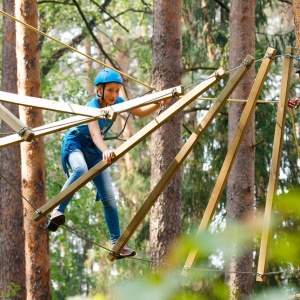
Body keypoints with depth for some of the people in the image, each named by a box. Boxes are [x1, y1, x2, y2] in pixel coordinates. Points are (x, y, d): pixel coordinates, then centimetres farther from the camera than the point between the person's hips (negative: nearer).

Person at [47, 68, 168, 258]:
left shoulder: (117, 102, -8)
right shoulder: (92, 108, -29)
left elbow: (141, 112, 7)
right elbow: (95, 133, -47)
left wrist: (160, 104, -11)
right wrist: (105, 150, -67)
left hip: (94, 150, 6)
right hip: (75, 144, -6)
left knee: (109, 197, -5)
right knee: (80, 170, -42)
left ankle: (117, 243, -2)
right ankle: (57, 212, -44)